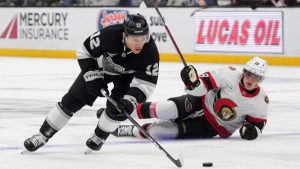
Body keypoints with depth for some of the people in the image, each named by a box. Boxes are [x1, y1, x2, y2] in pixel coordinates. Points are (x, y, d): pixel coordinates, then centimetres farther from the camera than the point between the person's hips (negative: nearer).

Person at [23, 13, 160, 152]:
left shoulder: (151, 52, -36)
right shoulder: (110, 35, -38)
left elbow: (146, 83, -31)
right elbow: (85, 52, -23)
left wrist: (131, 100, -46)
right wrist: (93, 77, -28)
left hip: (127, 75, 0)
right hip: (101, 65, 0)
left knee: (118, 108, -18)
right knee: (73, 99, -4)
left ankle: (99, 136, 12)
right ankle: (43, 135, 8)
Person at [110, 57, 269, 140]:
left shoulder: (260, 101, -15)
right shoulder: (230, 75, -17)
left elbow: (258, 122, -1)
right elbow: (207, 83, -14)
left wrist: (252, 129, -24)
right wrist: (193, 81, -35)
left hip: (216, 128, -1)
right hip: (203, 104, 1)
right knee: (168, 109, -24)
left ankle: (132, 130, -4)